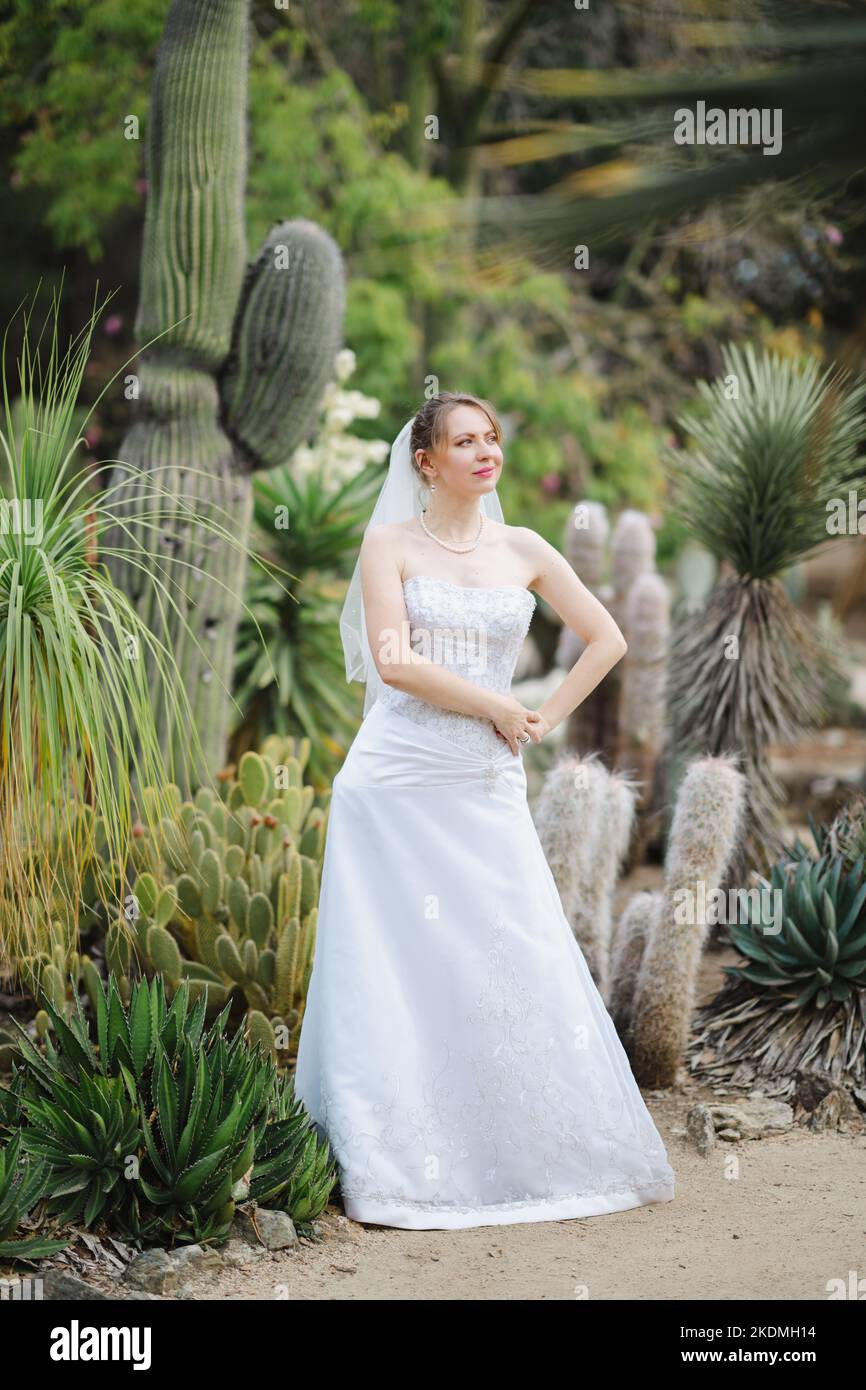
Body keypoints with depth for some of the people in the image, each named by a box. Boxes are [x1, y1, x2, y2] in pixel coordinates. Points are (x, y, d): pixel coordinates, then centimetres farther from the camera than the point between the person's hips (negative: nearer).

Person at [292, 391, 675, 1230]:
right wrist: (500, 707, -7)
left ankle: (543, 1154, 14)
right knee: (396, 967, -2)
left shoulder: (522, 551, 11)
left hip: (487, 790, 3)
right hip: (398, 783, -3)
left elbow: (606, 639, 15)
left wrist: (547, 720, 6)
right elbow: (394, 660, -10)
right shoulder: (390, 544, 2)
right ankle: (395, 1166, 5)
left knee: (517, 966, 1)